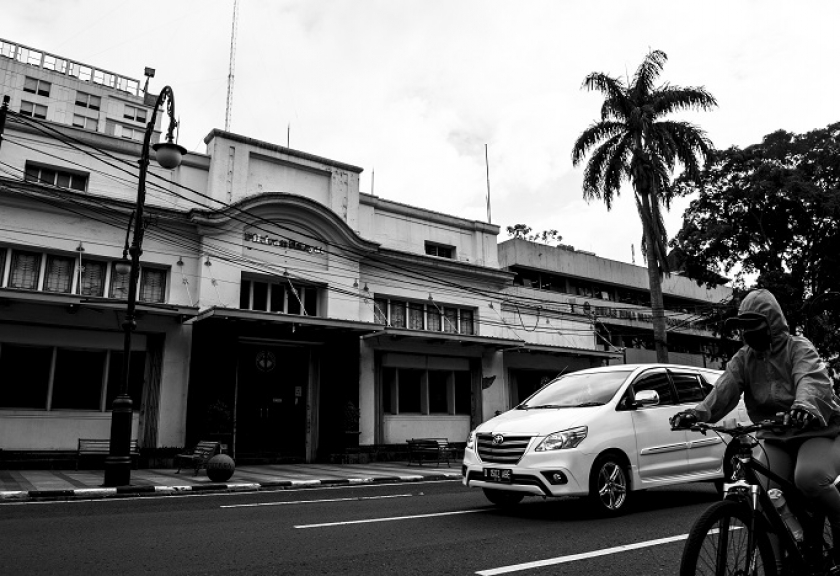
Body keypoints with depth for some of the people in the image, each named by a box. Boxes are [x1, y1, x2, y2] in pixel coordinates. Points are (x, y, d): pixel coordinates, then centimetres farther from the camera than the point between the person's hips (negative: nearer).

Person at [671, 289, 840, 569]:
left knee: (809, 477, -32)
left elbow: (811, 379, -30)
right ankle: (777, 562, 0)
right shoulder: (743, 359, 4)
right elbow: (724, 389, -13)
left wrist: (805, 405, -54)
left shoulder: (799, 347, -8)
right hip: (776, 439, 4)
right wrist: (699, 412, -35)